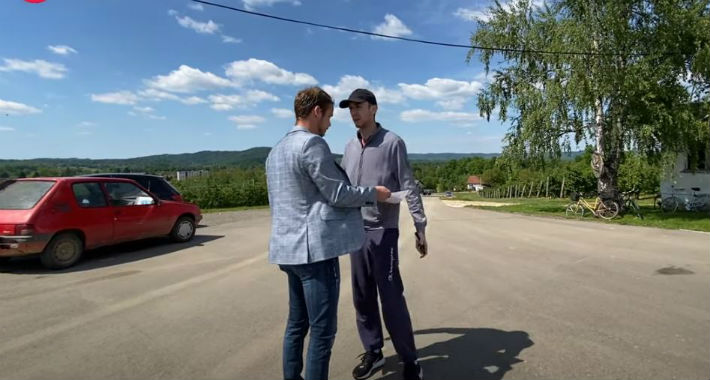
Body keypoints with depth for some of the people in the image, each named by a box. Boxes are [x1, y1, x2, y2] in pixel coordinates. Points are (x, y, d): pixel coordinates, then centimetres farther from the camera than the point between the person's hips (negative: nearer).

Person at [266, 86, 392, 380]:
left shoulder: (276, 149, 15)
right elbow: (338, 194, -12)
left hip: (289, 247, 10)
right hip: (315, 247, -9)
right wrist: (373, 193, 2)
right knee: (322, 330, 0)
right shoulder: (312, 143, -13)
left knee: (297, 323, 18)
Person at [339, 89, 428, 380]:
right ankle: (373, 352, 27)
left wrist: (420, 227, -10)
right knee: (362, 298, 11)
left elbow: (408, 186, -7)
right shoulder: (349, 147, 11)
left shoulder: (392, 142, -5)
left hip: (383, 231, -5)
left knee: (391, 299, -2)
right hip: (356, 232, 6)